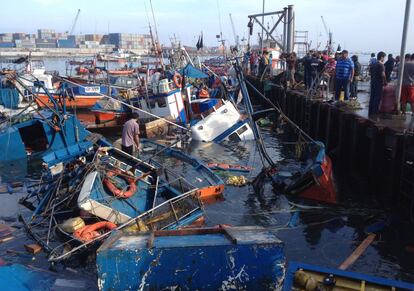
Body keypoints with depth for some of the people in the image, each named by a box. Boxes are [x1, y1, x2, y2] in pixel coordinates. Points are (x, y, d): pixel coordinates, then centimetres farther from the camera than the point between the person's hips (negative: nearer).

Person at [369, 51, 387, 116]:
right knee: (377, 98, -2)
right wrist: (385, 83, -10)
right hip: (379, 83, -8)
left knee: (372, 96, 12)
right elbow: (383, 75, -18)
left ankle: (370, 111, 17)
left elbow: (370, 73, 15)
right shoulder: (381, 65, -15)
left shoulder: (373, 65, 10)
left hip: (373, 82, 8)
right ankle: (375, 112, 0)